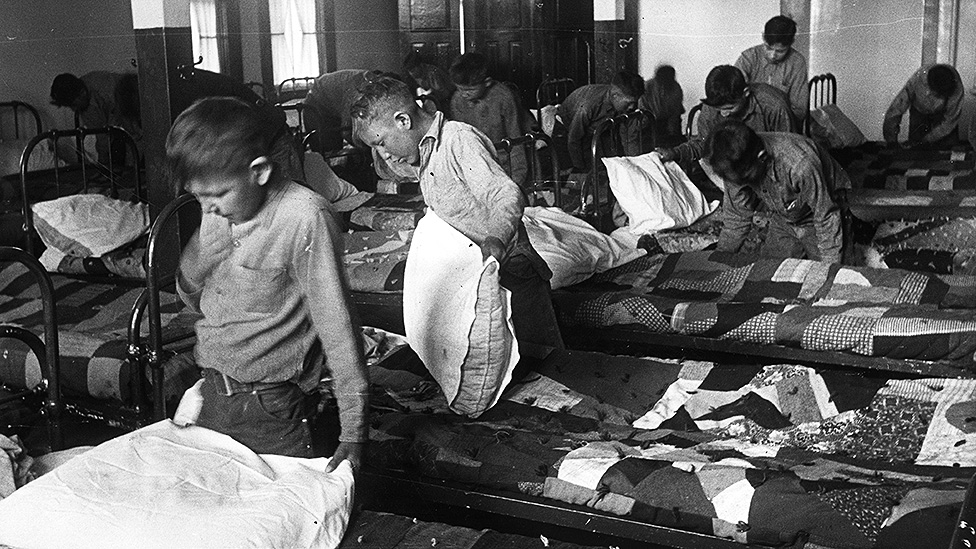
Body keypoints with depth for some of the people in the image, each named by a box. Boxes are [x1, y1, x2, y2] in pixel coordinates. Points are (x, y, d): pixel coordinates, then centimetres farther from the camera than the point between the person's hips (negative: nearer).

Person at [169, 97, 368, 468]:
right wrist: (197, 258, -9)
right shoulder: (219, 212, 1)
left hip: (273, 409, -6)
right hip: (213, 394, 6)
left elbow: (337, 326, -19)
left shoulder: (303, 217, -19)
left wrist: (353, 431, -19)